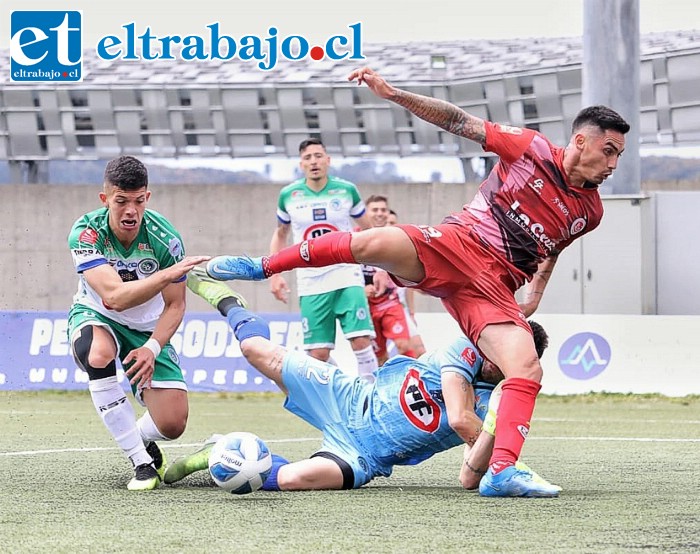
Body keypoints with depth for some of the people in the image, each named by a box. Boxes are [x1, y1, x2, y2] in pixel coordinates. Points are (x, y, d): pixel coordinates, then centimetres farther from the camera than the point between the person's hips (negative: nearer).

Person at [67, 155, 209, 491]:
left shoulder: (165, 238, -21)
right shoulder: (86, 233, -26)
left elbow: (174, 306, -9)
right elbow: (115, 297, -38)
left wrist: (152, 348, -24)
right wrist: (168, 274, -50)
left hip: (147, 327, 2)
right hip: (95, 317, -2)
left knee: (172, 425, -13)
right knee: (99, 355, -40)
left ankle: (141, 438, 28)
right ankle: (141, 462, -26)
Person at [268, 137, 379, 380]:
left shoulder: (347, 191, 2)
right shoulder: (288, 195, 4)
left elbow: (367, 231, 14)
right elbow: (280, 234, 20)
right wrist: (275, 274, 10)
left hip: (347, 277, -1)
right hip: (310, 284, 1)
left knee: (361, 341, -15)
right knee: (318, 354, -3)